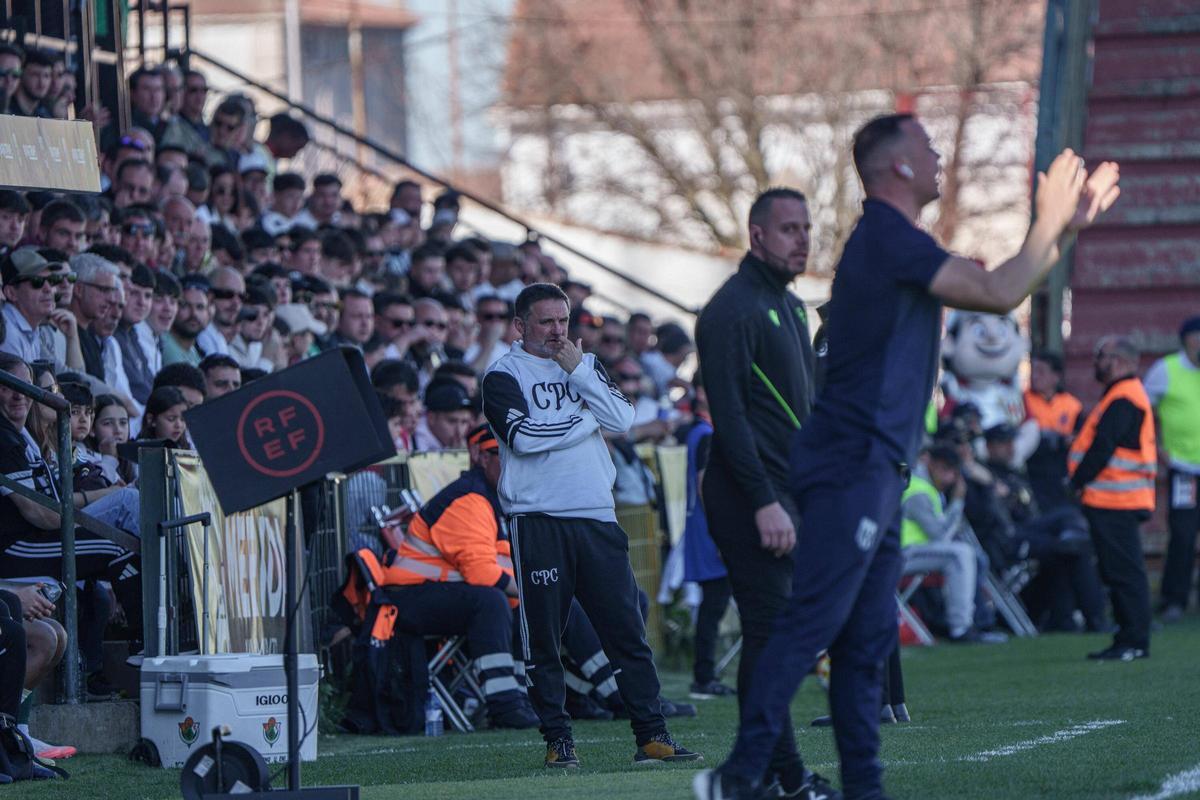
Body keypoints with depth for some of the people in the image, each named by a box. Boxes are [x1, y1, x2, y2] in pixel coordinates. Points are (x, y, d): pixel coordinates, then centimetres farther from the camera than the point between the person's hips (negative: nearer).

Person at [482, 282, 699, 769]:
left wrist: (579, 373, -4)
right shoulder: (504, 376, 2)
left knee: (628, 631, 1)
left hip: (597, 516, 4)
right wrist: (587, 419, -3)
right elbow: (524, 436, -15)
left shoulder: (586, 366, 18)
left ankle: (652, 736, 2)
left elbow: (622, 420, 4)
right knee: (543, 638, -2)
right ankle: (558, 740, 4)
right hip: (537, 522, -4)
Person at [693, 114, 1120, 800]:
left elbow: (995, 288, 29)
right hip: (854, 466, -11)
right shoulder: (889, 239, -11)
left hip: (875, 472, 11)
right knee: (811, 624, -15)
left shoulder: (892, 242, 22)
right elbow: (998, 294, -15)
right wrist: (1049, 224, -1)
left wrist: (1064, 227, 24)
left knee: (869, 639, 9)